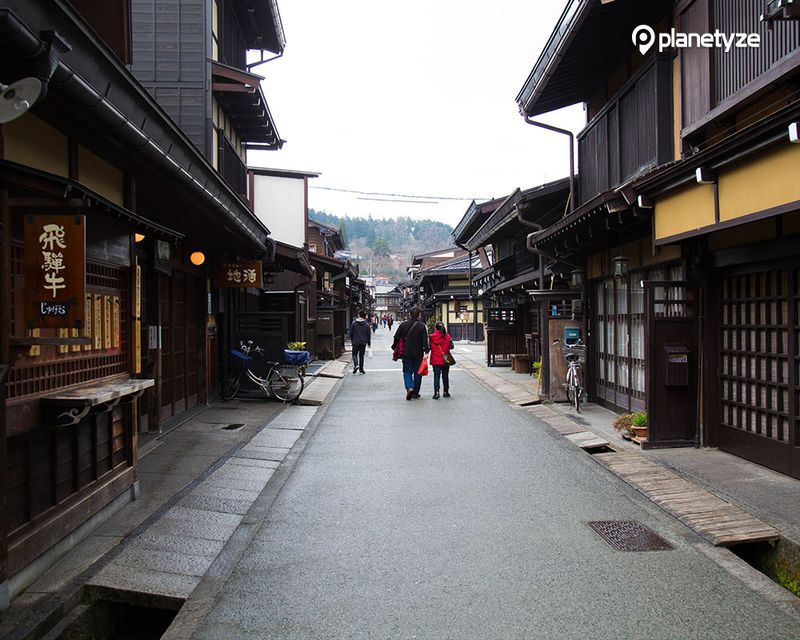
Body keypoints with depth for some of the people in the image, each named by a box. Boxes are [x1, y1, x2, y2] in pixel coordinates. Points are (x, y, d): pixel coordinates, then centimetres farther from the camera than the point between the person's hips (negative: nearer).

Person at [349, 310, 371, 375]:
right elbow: (369, 334, 3)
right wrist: (369, 342, 12)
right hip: (363, 342, 2)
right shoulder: (366, 324, -2)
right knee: (361, 355, 10)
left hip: (355, 342, -1)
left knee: (355, 354, 8)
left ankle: (356, 365, -18)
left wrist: (351, 340, 13)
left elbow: (351, 332, -1)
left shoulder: (354, 323, -6)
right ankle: (361, 369, 11)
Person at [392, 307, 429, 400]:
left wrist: (394, 347, 16)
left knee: (407, 372, 8)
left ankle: (409, 388, -16)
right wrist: (426, 351, -13)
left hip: (407, 353, 1)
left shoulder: (403, 325, -2)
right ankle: (416, 393, 15)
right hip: (418, 354, -1)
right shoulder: (422, 326, -7)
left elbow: (396, 338, 2)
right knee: (417, 372, 10)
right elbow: (425, 340, -13)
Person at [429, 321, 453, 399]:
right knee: (445, 376, 13)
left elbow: (429, 347, -3)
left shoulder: (431, 337, -7)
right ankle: (446, 392, 18)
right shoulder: (447, 336, -2)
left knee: (436, 376, 0)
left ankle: (436, 392, -15)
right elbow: (451, 346, 2)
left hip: (435, 360, -2)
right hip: (445, 360, 2)